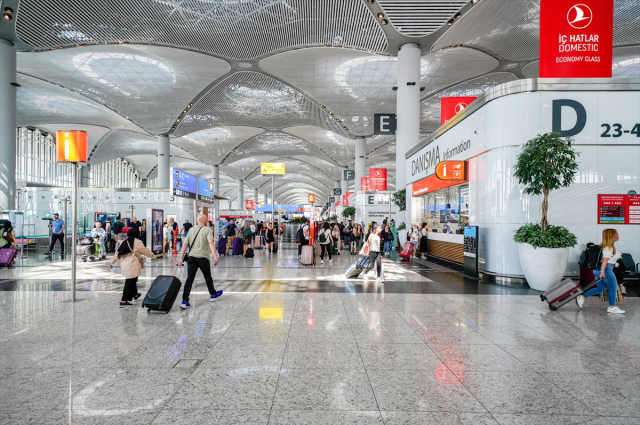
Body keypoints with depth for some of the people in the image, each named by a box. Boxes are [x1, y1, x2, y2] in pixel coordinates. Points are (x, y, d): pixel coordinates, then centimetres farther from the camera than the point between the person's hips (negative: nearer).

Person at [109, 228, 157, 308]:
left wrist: (112, 262, 21)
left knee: (132, 280, 23)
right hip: (132, 265, -7)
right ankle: (123, 301, -5)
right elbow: (145, 250, 2)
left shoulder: (123, 242, 14)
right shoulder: (137, 242, -5)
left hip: (124, 265, 7)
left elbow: (117, 253, 15)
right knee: (129, 283, -4)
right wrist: (153, 256, 16)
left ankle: (135, 295, 40)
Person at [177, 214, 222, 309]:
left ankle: (185, 301, -11)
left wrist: (181, 258, 8)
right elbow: (211, 243, -18)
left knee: (189, 279, -2)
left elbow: (185, 244, 7)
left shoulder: (191, 230, 12)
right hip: (203, 257, -3)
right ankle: (213, 294, 35)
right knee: (208, 277, 15)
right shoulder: (207, 230, -3)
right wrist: (215, 257, -25)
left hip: (192, 257, 3)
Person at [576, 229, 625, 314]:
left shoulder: (603, 246, 15)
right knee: (613, 288, 3)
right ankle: (612, 307, 10)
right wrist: (602, 271, -25)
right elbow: (605, 260, -20)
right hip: (606, 269, -9)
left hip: (598, 269, 9)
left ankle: (582, 297, 7)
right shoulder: (609, 248, -13)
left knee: (600, 288, 15)